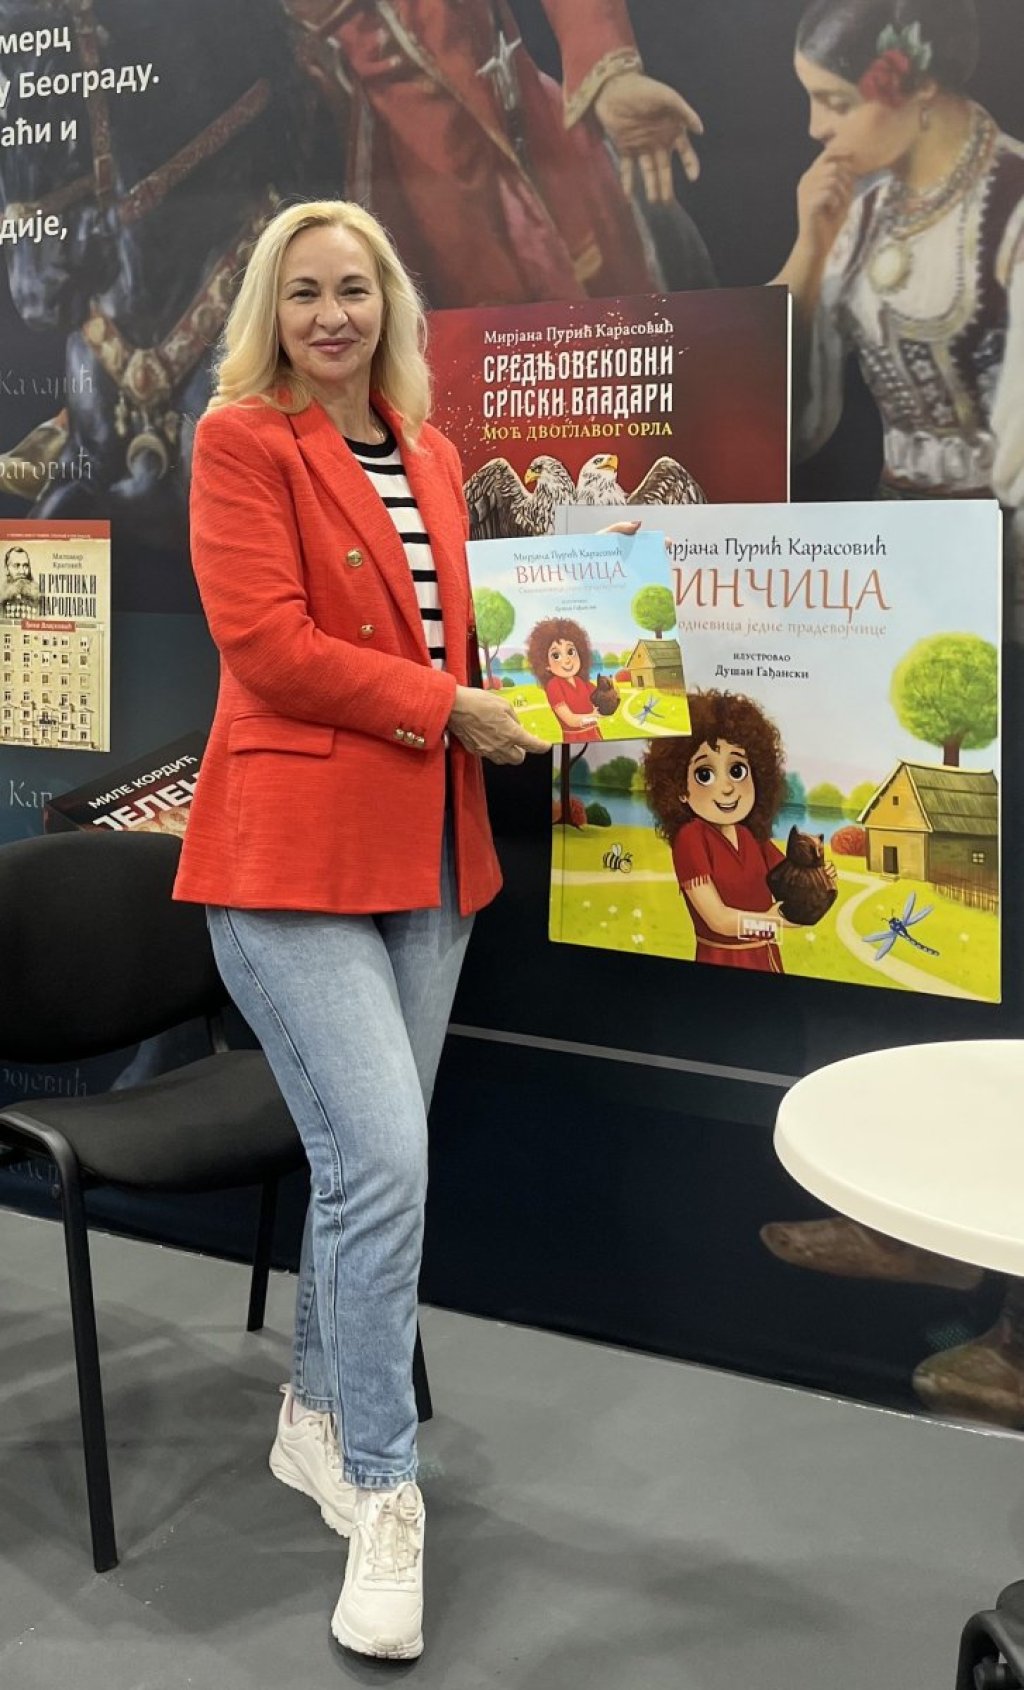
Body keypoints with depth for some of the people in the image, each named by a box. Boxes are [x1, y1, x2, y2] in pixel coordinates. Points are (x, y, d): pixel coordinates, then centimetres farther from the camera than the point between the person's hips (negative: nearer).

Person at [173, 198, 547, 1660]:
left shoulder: (429, 455, 17)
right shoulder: (242, 439, -3)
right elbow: (264, 639, -13)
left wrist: (499, 695, 6)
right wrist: (443, 706, -12)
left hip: (427, 849, 7)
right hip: (293, 848, -7)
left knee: (372, 1159, 13)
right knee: (381, 1162, -13)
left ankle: (317, 1418, 33)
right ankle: (382, 1501, 2)